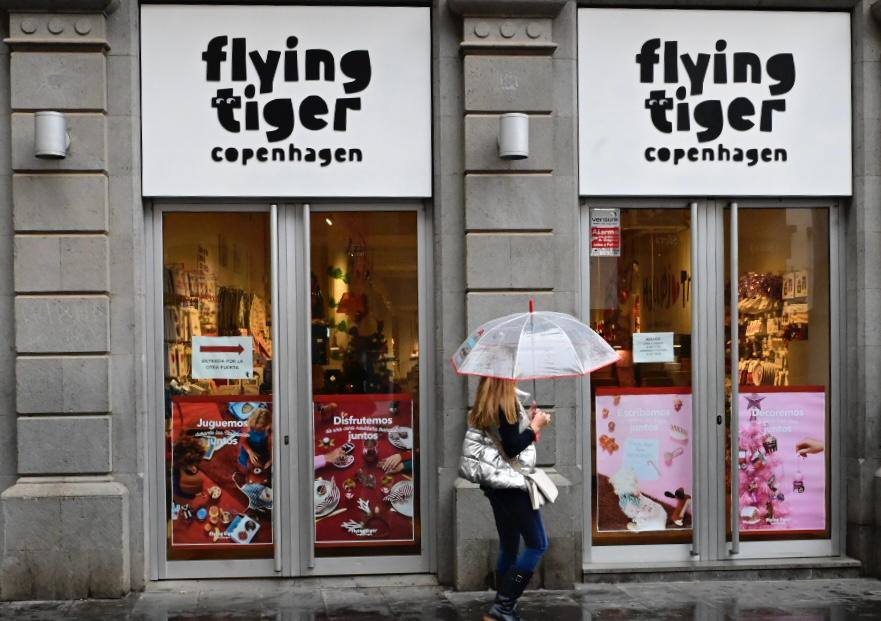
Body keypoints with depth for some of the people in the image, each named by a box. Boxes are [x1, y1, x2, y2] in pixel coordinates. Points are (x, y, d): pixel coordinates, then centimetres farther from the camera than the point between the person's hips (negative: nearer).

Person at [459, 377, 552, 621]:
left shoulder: (487, 405, 10)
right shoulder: (506, 403, -17)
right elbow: (511, 448, -20)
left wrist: (531, 422, 14)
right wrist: (535, 426, -8)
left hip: (498, 484, 9)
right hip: (512, 485, -9)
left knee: (508, 547, 14)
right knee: (537, 544, -1)